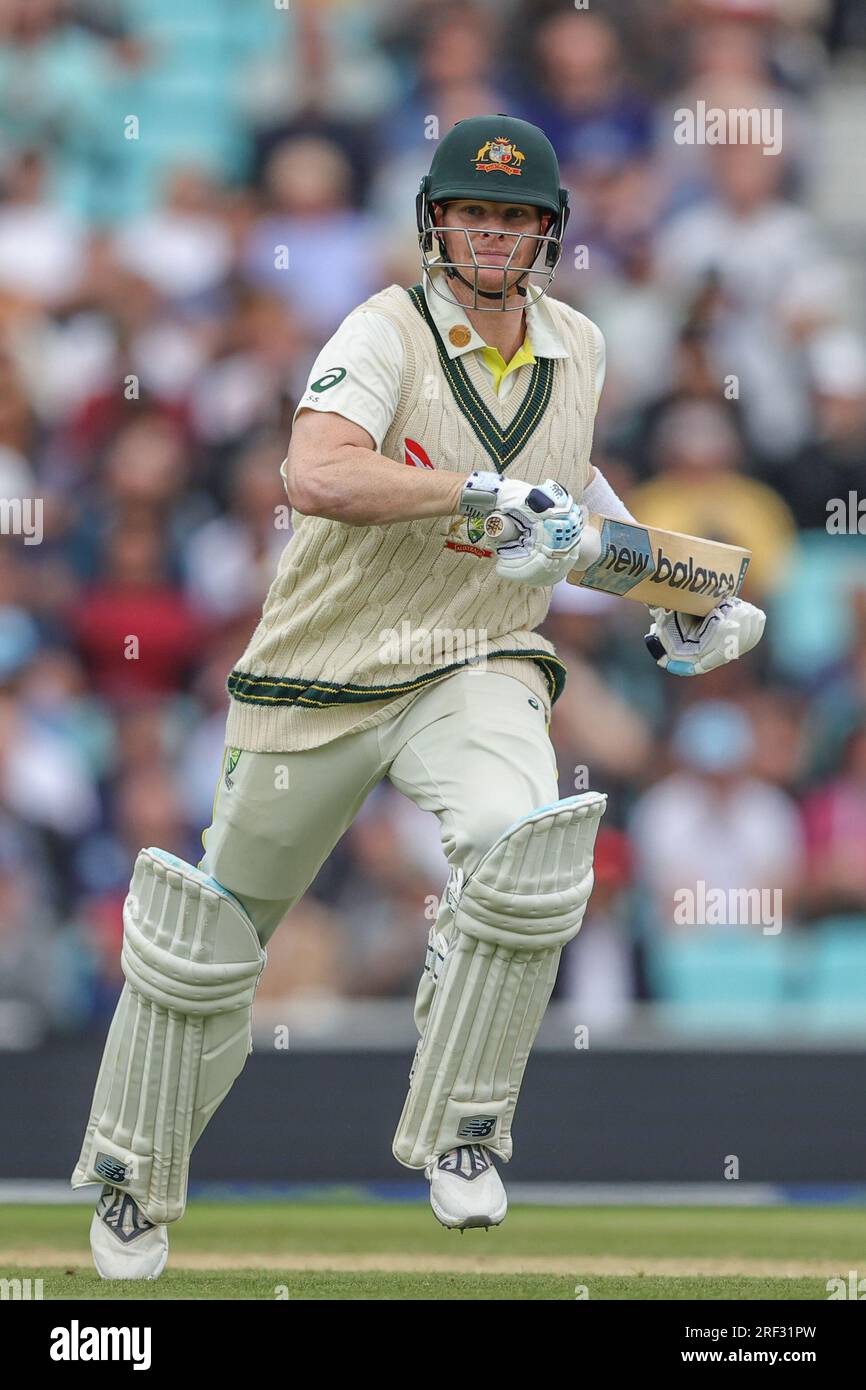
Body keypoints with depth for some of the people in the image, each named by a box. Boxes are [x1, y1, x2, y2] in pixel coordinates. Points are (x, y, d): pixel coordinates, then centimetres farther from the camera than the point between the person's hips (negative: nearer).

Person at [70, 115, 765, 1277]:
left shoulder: (580, 351, 4)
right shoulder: (390, 331, -14)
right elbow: (317, 476, -32)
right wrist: (487, 494, -36)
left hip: (479, 667, 2)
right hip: (326, 670, -2)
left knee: (526, 843, -30)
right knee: (213, 924, 9)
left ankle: (459, 1133, -13)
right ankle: (136, 1176, 32)